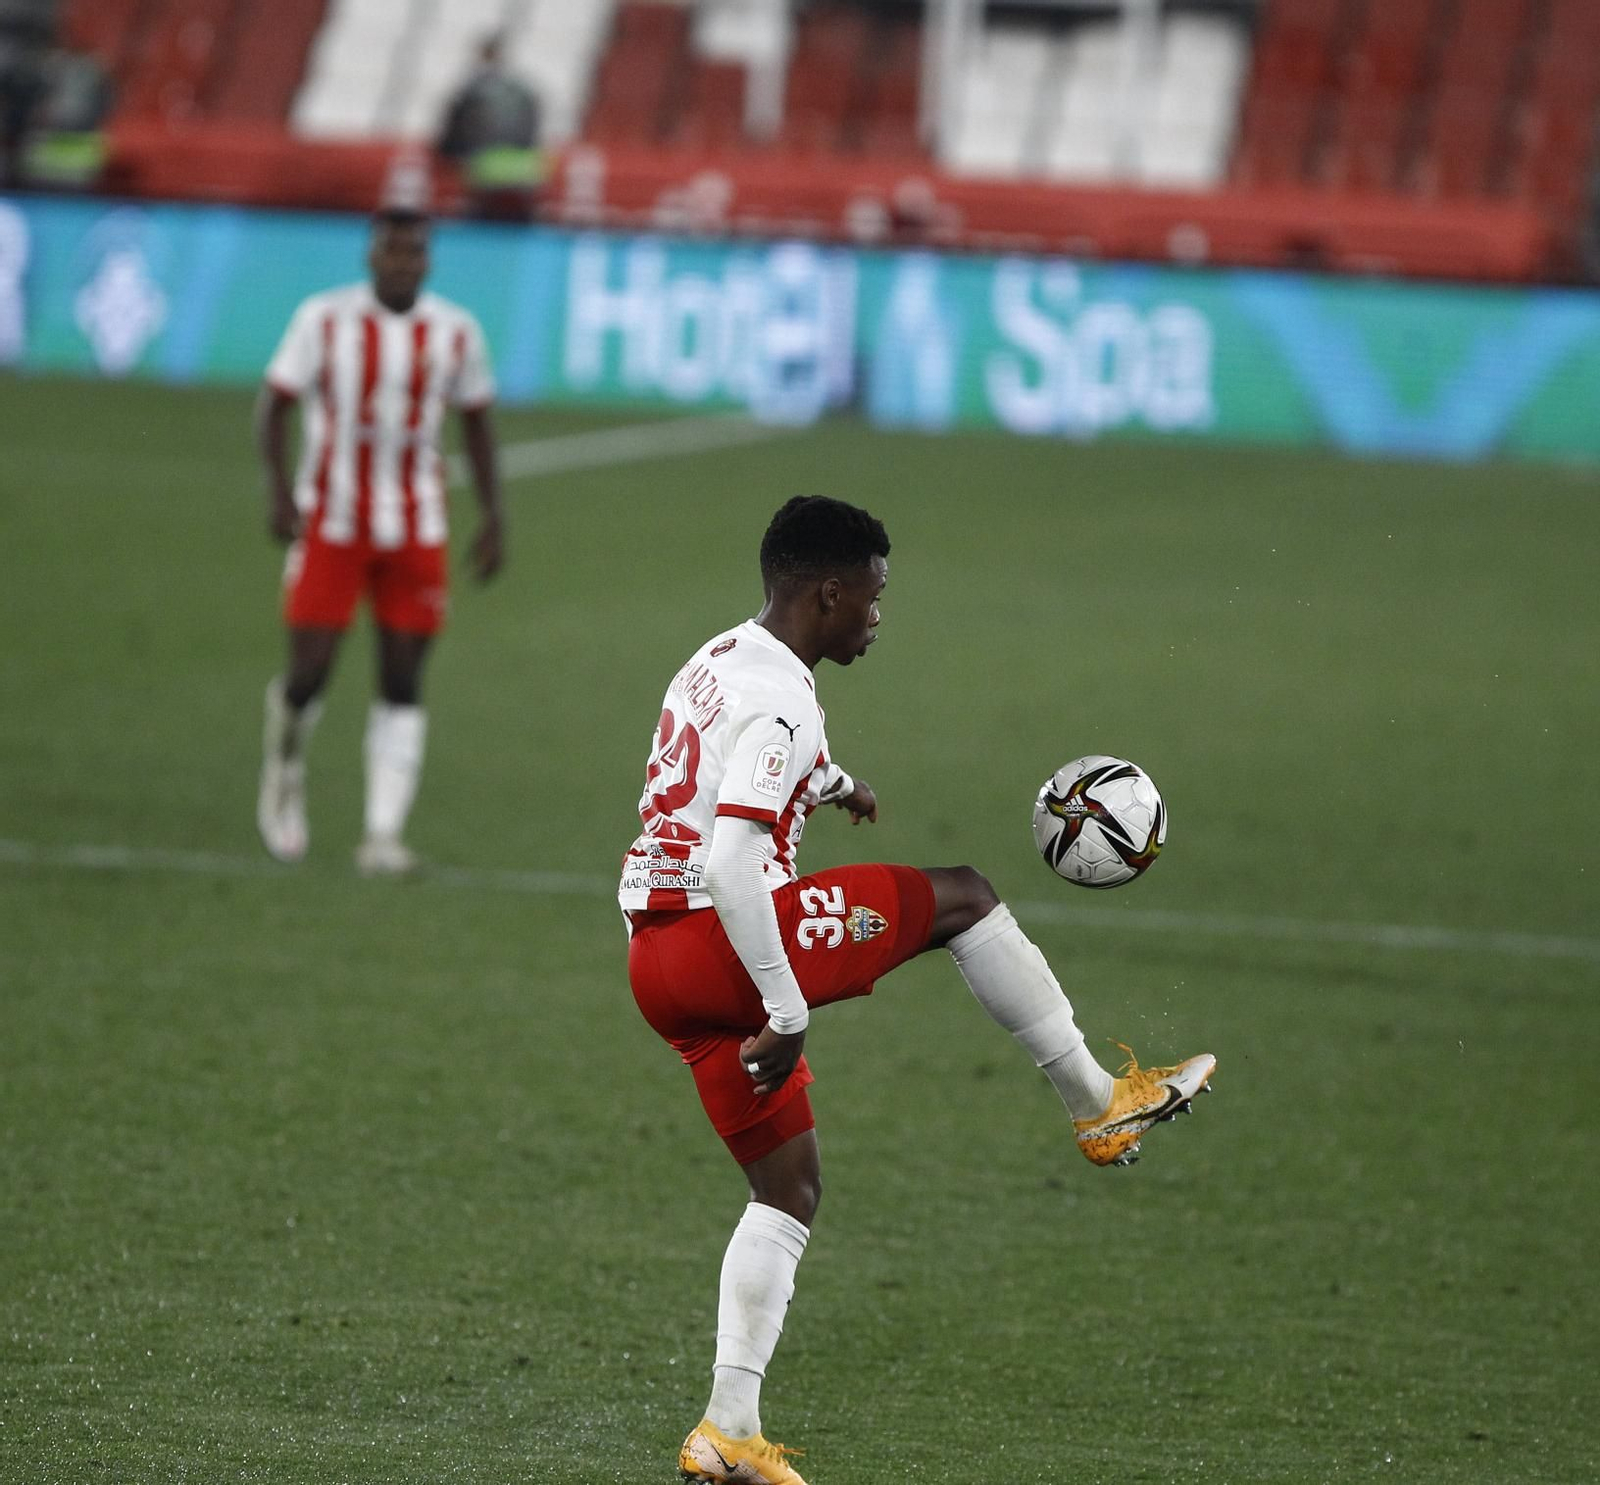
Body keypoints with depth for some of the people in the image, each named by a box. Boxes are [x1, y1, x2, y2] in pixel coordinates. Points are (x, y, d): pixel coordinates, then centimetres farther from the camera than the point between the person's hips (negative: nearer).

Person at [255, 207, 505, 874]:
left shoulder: (455, 332, 3)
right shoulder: (325, 319, -5)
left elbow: (477, 422, 14)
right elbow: (274, 404, -4)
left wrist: (493, 516, 9)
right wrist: (278, 486, -18)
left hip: (415, 529, 2)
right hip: (332, 521, -2)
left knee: (402, 684, -2)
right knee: (309, 673, -7)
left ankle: (383, 833, 1)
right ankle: (284, 769, 25)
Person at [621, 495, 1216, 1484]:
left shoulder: (720, 663, 16)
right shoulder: (779, 702, -16)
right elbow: (731, 869, -27)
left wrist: (829, 786, 55)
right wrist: (788, 1015, -25)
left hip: (655, 960, 10)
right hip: (714, 944, -10)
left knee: (792, 1185, 13)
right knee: (961, 897, 2)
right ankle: (1099, 1103, 13)